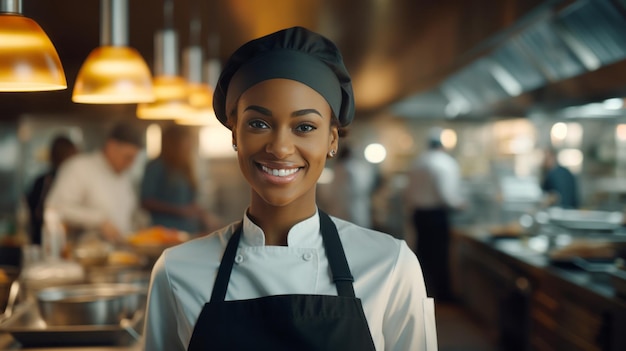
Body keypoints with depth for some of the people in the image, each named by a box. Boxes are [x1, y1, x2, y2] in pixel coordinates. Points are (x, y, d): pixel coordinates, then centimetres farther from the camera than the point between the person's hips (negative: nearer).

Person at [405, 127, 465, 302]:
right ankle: (443, 294, 6)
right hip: (437, 213, -6)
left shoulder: (417, 162, 9)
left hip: (419, 213, 6)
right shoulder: (446, 162, -11)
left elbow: (409, 191, 12)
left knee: (424, 251, 13)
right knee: (439, 254, 0)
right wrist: (459, 203, -2)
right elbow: (446, 192, -18)